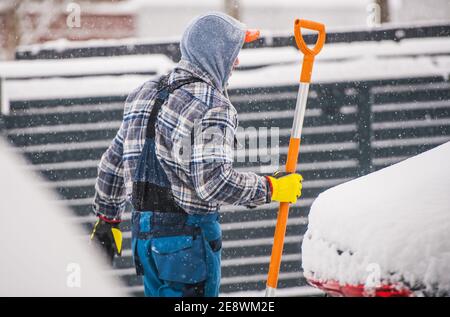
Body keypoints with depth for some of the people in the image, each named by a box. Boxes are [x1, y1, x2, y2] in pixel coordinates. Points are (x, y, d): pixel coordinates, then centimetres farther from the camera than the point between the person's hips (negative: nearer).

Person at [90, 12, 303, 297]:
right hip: (189, 235, -8)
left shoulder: (146, 94, 12)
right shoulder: (212, 108, -16)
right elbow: (214, 182, -24)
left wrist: (107, 218, 27)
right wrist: (271, 188, -12)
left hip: (144, 231, 8)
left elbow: (113, 163, 18)